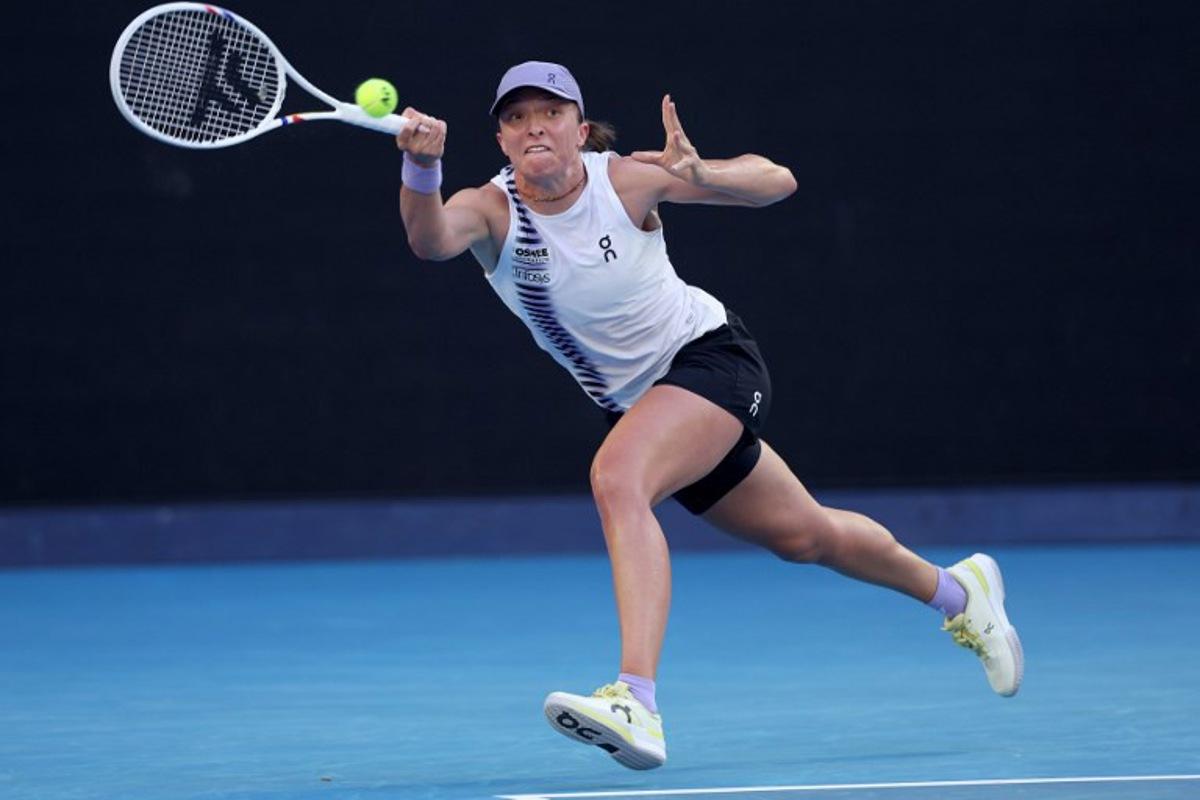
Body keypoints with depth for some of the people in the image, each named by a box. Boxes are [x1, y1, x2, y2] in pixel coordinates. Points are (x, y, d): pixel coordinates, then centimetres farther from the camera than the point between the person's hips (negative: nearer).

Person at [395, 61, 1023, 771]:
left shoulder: (628, 179, -16)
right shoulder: (492, 210, -12)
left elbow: (776, 181, -12)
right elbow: (432, 238, -37)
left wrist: (702, 174, -33)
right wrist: (421, 169, -58)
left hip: (711, 354, -5)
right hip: (640, 401, 5)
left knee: (617, 477, -33)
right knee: (802, 536, 19)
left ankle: (637, 702, -45)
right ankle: (957, 590, 46)